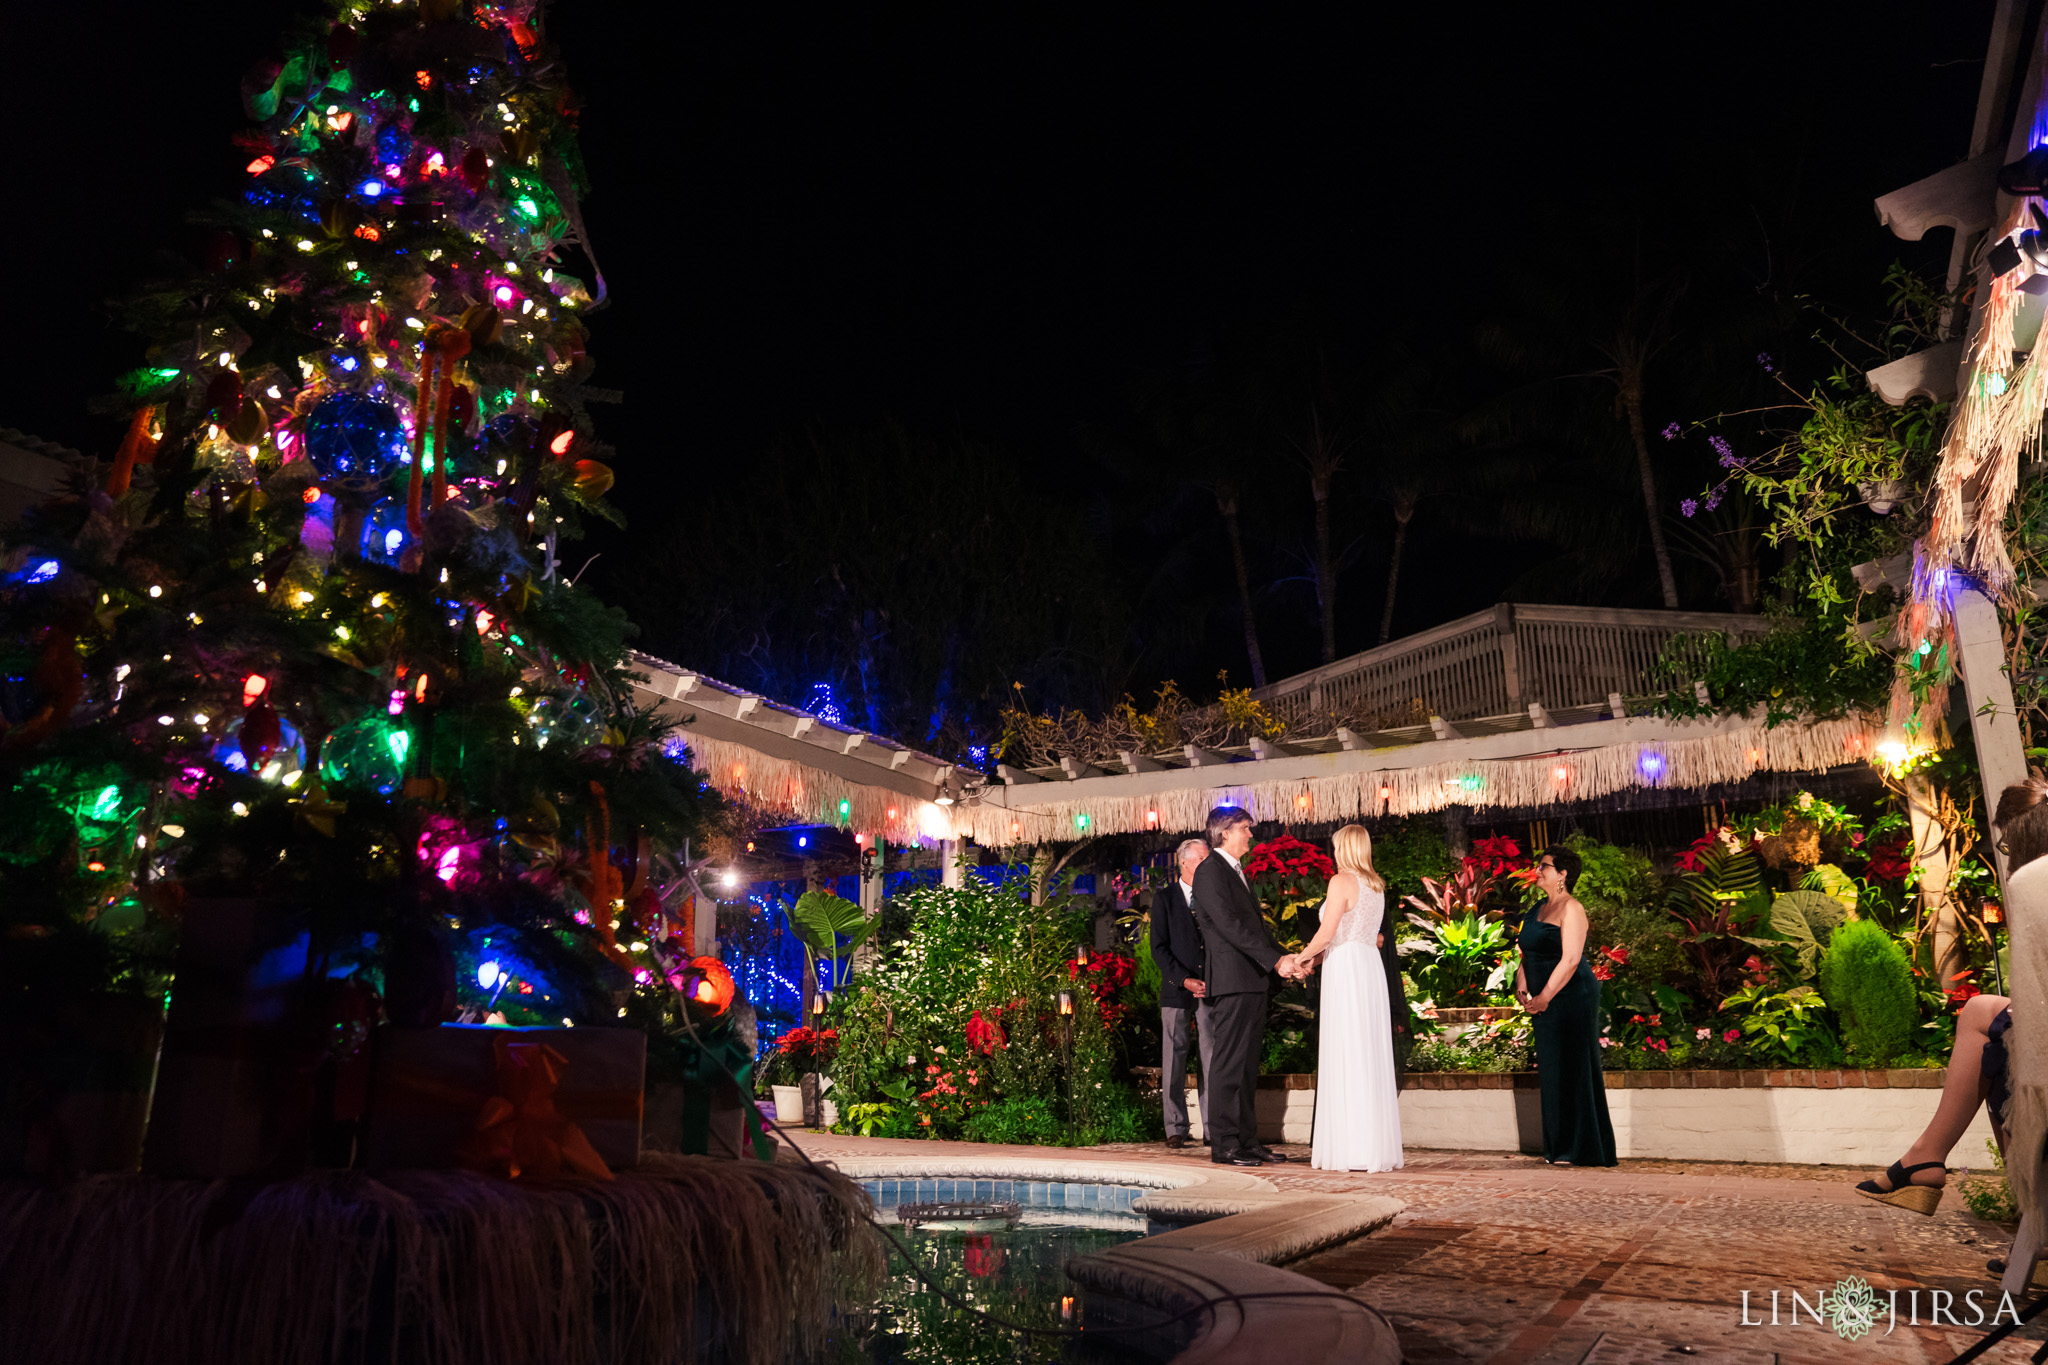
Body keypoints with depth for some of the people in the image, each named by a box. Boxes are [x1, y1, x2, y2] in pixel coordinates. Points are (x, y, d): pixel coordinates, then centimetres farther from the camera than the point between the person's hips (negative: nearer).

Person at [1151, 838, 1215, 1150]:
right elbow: (1159, 948, -1)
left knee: (1213, 1059, -2)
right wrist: (1184, 980, -11)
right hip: (1176, 992, -2)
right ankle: (1176, 1130, 7)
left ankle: (1213, 1127, 3)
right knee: (1174, 1060, 0)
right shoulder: (1164, 899, 6)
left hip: (1210, 990, 2)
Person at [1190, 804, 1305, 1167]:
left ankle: (1247, 1140, 16)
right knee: (1228, 1064, -7)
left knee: (1248, 1065, 11)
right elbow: (1230, 925, -18)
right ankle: (1223, 1144, -3)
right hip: (1231, 980, -10)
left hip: (1253, 981, 10)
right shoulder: (1210, 871, -9)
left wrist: (1283, 956, 9)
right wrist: (1275, 959, -19)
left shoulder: (1238, 872, 22)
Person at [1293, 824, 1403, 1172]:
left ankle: (1349, 1147, -3)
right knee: (1371, 1057, 8)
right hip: (1371, 968, 8)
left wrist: (1301, 958, 3)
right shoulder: (1376, 886, 15)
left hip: (1345, 972, -8)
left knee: (1344, 1057, -5)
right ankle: (1377, 1146, 11)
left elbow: (1326, 934, -12)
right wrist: (1315, 960, 20)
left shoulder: (1342, 881, -8)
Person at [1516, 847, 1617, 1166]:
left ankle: (1582, 1150, 5)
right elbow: (1529, 954, 20)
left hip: (1572, 998, -9)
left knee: (1573, 1071, -3)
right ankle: (1559, 1148, 19)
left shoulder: (1571, 909, -11)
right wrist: (1521, 986, 4)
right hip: (1547, 1003, 9)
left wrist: (1544, 997, -18)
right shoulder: (1540, 909, 16)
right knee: (1553, 1073, 11)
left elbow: (1570, 959, -19)